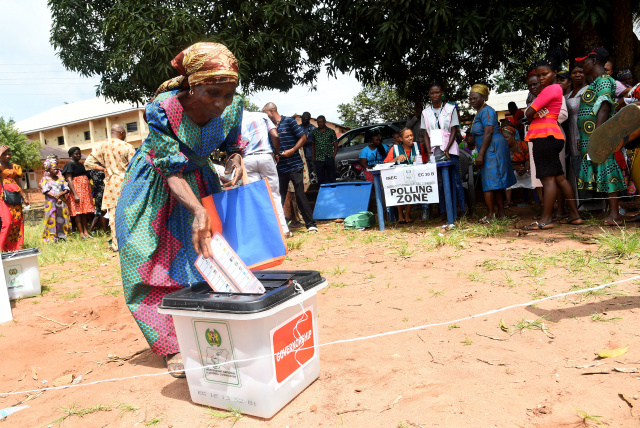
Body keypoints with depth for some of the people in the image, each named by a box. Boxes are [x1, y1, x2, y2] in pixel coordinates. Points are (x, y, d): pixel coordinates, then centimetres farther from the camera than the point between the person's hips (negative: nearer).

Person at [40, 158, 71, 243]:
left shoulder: (61, 178, 14)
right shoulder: (45, 179, 5)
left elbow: (66, 189, 6)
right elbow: (46, 191, -6)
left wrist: (60, 194, -14)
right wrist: (56, 198, -15)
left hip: (62, 202, 3)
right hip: (51, 203, -3)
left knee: (63, 218, 1)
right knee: (51, 220, -5)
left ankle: (63, 235, 7)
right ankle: (51, 238, -3)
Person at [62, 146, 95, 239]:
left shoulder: (80, 164, 18)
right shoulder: (70, 164, -5)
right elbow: (69, 180, -13)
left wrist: (90, 192, 16)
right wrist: (75, 194, -21)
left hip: (85, 190, 8)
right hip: (76, 190, -8)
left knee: (85, 212, 5)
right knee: (78, 212, -7)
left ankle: (86, 232, 6)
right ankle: (81, 233, -7)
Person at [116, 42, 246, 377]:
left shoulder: (232, 106, -20)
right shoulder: (162, 109, -33)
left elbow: (232, 146, -3)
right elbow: (172, 170, -31)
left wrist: (234, 162, -26)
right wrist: (197, 210, -45)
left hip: (200, 180, 4)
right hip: (156, 189, -3)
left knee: (210, 254, 4)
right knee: (160, 265, -5)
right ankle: (174, 348, 6)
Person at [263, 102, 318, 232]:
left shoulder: (288, 121, -3)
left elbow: (303, 138, -5)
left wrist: (291, 150, -15)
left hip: (294, 166, -5)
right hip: (280, 167, 6)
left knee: (300, 195, -6)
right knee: (279, 197, 8)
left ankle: (311, 224, 1)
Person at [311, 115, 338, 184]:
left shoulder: (331, 132, 4)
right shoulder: (314, 132, 10)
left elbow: (335, 146, 6)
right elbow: (313, 145, 15)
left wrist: (333, 156, -6)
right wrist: (314, 158, 7)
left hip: (329, 159, -2)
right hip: (318, 160, 2)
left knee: (332, 178, 1)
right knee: (320, 180, 5)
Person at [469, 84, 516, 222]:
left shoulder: (486, 111, -10)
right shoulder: (480, 112, 21)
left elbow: (488, 133, -19)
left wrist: (480, 154, -23)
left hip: (492, 149, -11)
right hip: (491, 150, 11)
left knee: (489, 183, -11)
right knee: (496, 184, 10)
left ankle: (490, 215, -10)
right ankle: (501, 213, 14)